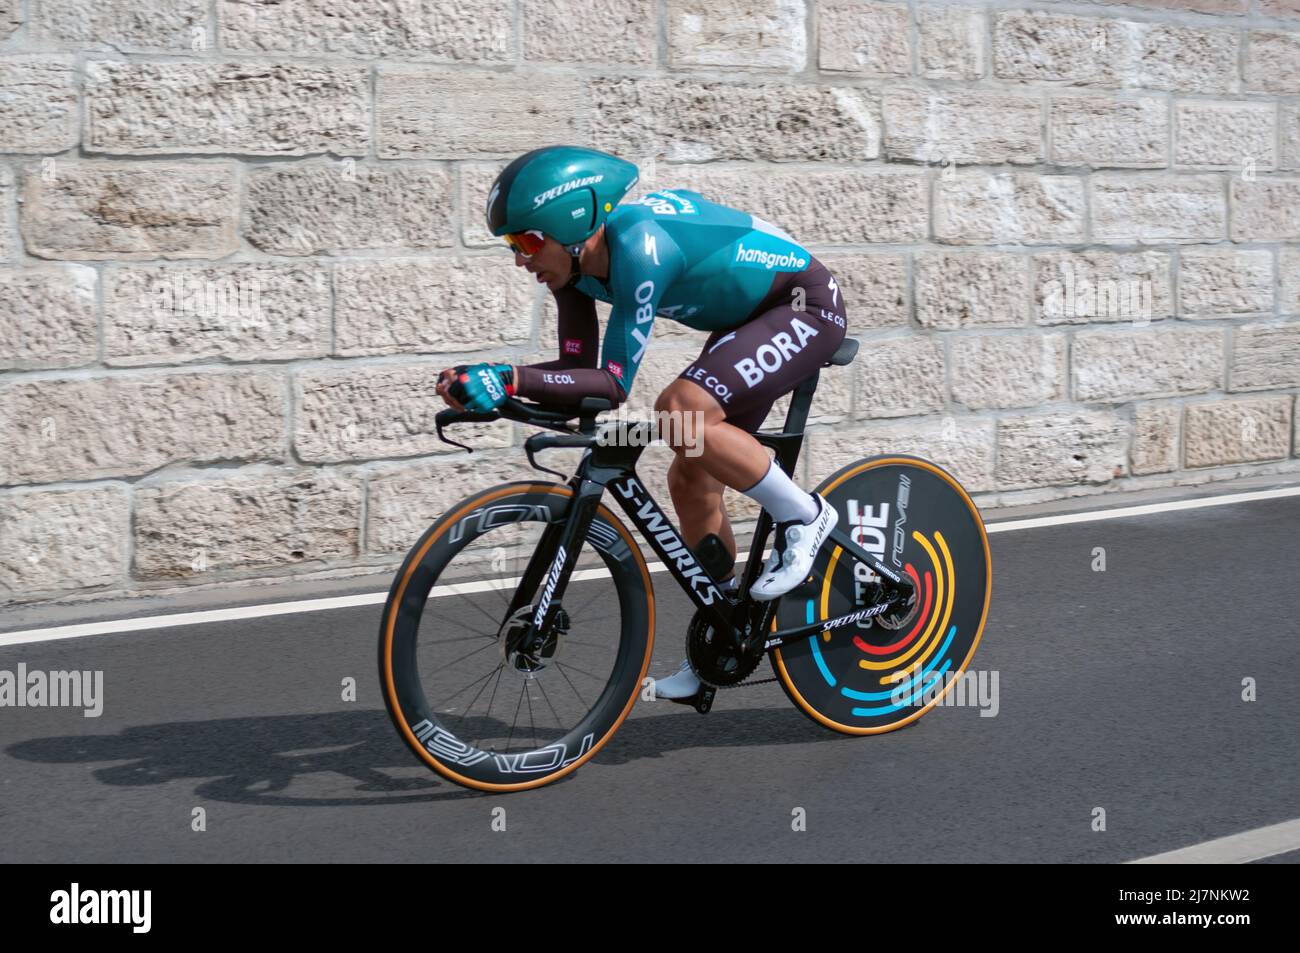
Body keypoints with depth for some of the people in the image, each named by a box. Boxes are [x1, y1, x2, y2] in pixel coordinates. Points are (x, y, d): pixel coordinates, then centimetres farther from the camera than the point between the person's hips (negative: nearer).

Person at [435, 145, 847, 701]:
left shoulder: (639, 244, -33)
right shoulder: (576, 261, -8)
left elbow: (612, 383, -34)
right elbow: (577, 372, -7)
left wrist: (510, 380, -40)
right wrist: (491, 383, -21)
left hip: (807, 306, -9)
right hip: (751, 319, 9)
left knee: (680, 410, -29)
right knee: (691, 479, 7)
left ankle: (804, 516, -9)